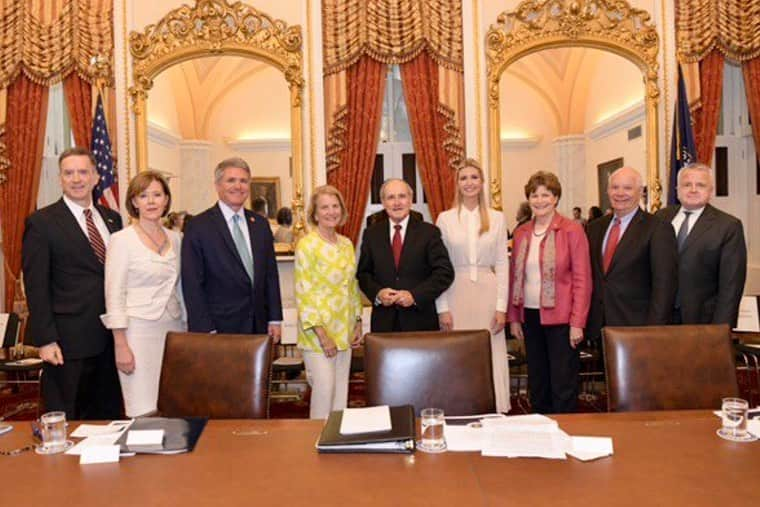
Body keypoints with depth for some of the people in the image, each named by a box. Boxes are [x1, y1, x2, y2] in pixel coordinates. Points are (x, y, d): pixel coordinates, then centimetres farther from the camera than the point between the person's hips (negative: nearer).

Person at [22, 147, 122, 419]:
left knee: (109, 416, 14)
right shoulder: (41, 222, -4)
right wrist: (45, 340, -12)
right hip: (69, 340, -5)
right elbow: (36, 286, -7)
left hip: (111, 336, 5)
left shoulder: (112, 218, 11)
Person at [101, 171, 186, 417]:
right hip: (139, 331, -5)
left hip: (174, 330, 5)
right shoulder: (121, 240, -6)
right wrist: (121, 346, -11)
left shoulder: (176, 238, 9)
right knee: (146, 414, -3)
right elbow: (114, 295, -7)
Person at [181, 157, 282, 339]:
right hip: (220, 330, -4)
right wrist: (205, 330, -12)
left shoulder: (261, 224, 10)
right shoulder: (198, 227, -6)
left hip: (259, 326, 4)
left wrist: (275, 319, 6)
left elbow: (271, 274, 12)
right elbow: (192, 283, -7)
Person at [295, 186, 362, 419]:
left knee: (341, 389, 12)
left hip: (344, 330, 6)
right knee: (324, 387, -6)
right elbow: (303, 293, -13)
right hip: (318, 329, -6)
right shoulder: (307, 245, -10)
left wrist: (358, 323, 10)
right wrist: (321, 333, -16)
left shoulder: (347, 244, 9)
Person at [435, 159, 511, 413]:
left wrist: (502, 306, -2)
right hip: (456, 294, -1)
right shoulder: (445, 218, 3)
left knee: (491, 358, 4)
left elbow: (502, 264, 5)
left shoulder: (497, 218, 6)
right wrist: (442, 308, -5)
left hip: (487, 293, 1)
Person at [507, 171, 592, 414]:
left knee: (563, 385, 1)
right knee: (537, 383, 14)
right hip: (530, 317, 5)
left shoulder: (572, 230, -6)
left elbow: (582, 279, -8)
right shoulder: (521, 233, 9)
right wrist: (514, 317, 8)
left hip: (560, 318, -5)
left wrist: (577, 322, -13)